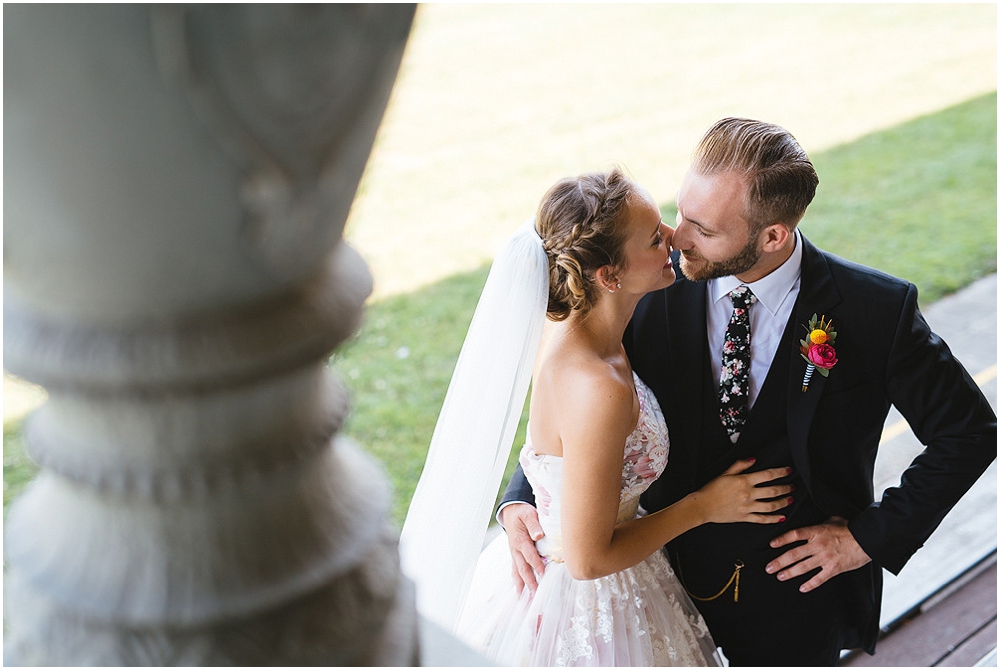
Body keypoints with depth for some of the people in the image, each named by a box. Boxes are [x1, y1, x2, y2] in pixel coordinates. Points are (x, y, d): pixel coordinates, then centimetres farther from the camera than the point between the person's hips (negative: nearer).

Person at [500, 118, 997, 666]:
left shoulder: (878, 310, -20)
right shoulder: (656, 288, -15)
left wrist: (871, 537, -11)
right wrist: (520, 500, -21)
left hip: (794, 576, -1)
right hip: (670, 565, 2)